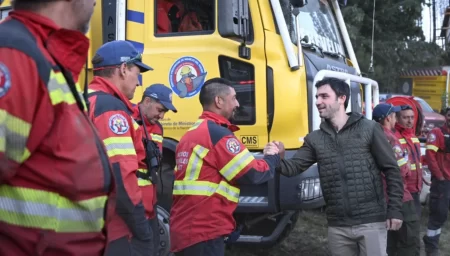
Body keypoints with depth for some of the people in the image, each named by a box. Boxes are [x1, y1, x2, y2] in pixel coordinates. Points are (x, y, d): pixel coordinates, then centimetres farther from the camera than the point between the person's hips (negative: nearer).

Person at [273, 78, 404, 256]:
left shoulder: (369, 128, -2)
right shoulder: (314, 139, 8)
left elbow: (391, 170, 0)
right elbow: (293, 167, 1)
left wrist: (395, 210, -6)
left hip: (370, 222, -4)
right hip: (337, 227, 4)